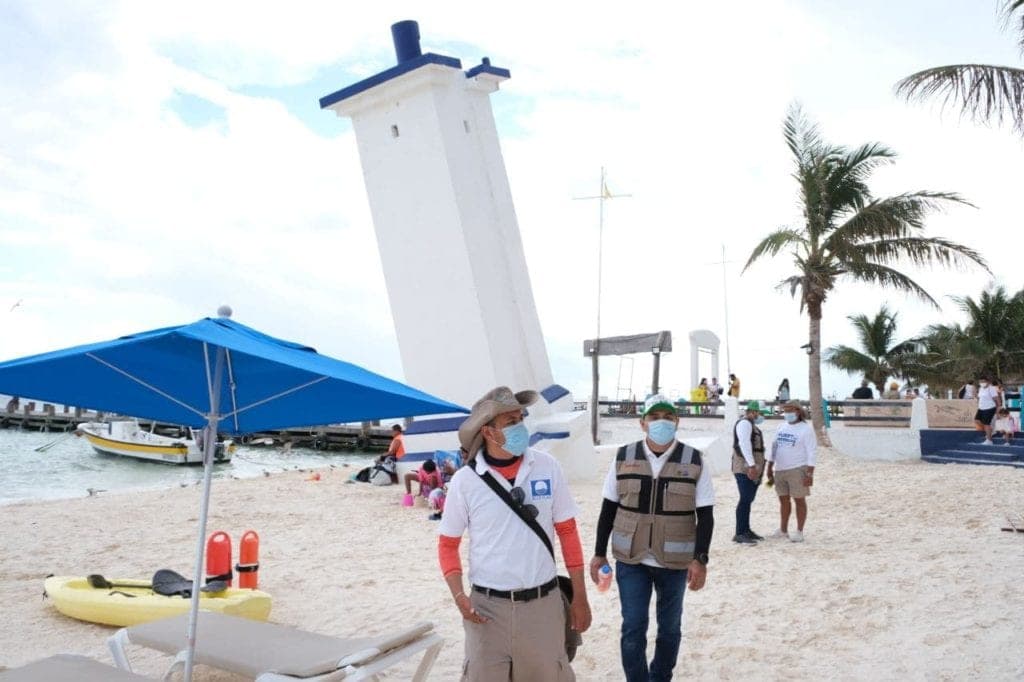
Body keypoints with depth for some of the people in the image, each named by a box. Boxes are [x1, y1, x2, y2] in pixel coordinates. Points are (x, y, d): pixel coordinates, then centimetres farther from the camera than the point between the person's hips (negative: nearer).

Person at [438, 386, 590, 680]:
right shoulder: (465, 480, -8)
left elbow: (567, 531, 3)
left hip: (543, 602, 1)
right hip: (488, 605, -1)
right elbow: (448, 543, 3)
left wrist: (580, 597, 4)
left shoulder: (547, 466, -4)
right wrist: (459, 595, -11)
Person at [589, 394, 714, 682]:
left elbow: (705, 515, -3)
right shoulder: (624, 457, -1)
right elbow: (608, 509, 5)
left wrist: (700, 559, -12)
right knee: (633, 627, 1)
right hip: (631, 560, 0)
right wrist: (599, 553, 4)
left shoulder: (694, 461, -5)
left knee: (669, 626, 14)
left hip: (675, 561, 0)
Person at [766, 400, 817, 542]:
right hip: (780, 470, 6)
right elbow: (774, 448, 17)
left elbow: (811, 452, -10)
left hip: (797, 470, -6)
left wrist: (810, 473, -16)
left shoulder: (806, 429, -6)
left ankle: (799, 532, 7)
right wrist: (769, 468, 14)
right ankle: (783, 530, 20)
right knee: (783, 500, 11)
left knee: (799, 500, 1)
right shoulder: (781, 427, 12)